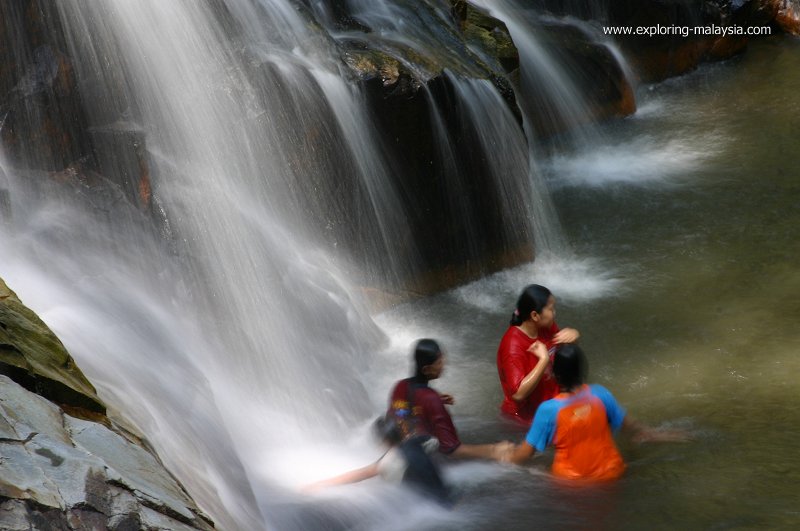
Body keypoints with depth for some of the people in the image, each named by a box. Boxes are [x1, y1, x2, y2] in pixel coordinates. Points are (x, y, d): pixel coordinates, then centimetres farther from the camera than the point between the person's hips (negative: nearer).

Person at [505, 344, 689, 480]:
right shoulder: (600, 395, -13)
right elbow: (629, 426, 2)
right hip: (609, 475, 3)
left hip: (570, 481, -2)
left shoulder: (548, 410, -20)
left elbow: (526, 452, -12)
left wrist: (507, 456, 9)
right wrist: (654, 434, 20)